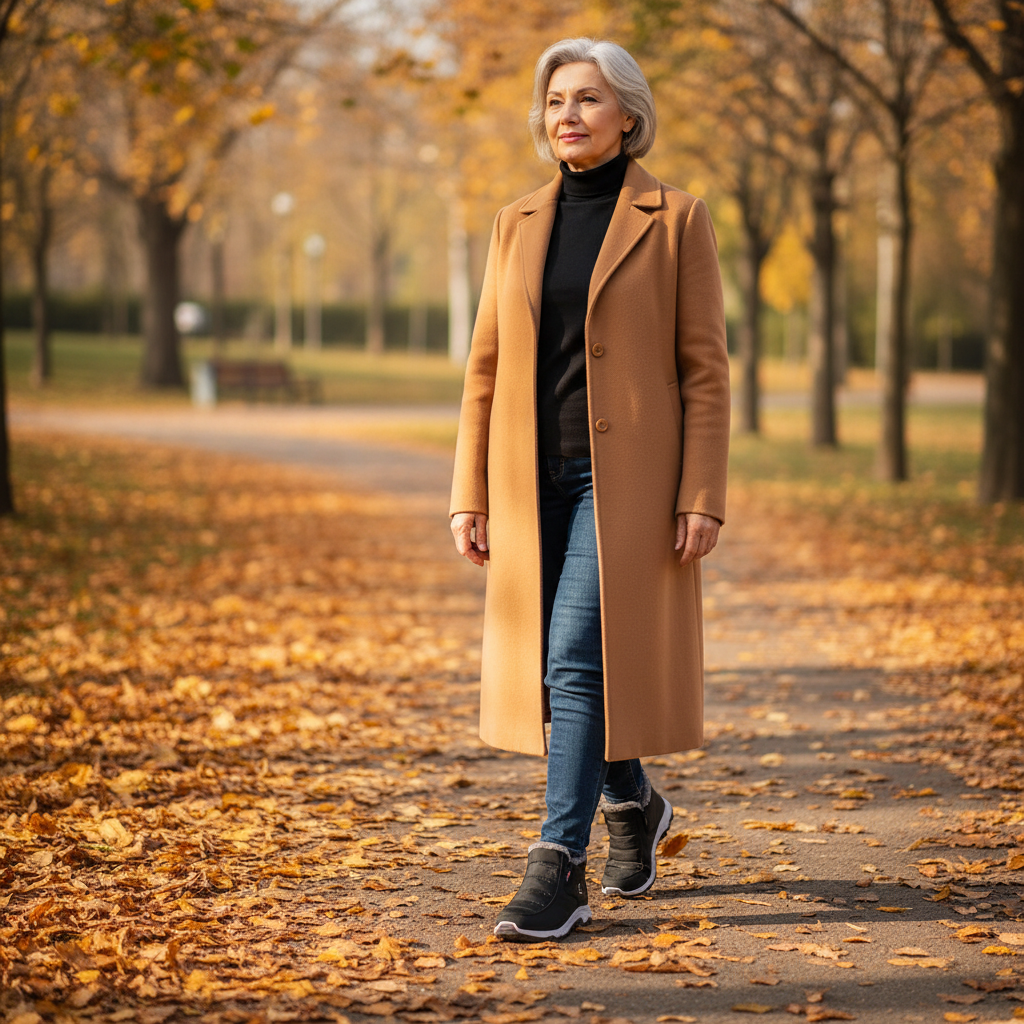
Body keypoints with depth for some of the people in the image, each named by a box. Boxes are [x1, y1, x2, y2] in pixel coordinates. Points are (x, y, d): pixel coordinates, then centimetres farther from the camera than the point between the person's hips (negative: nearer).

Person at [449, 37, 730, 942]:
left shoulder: (676, 220, -2)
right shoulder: (519, 224, 10)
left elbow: (705, 368, -5)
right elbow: (488, 365, 10)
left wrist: (703, 498, -11)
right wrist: (469, 494, 6)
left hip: (627, 479, -5)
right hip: (535, 481, 5)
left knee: (579, 659, -14)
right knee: (549, 664, 11)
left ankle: (559, 869, -8)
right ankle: (633, 805, 36)